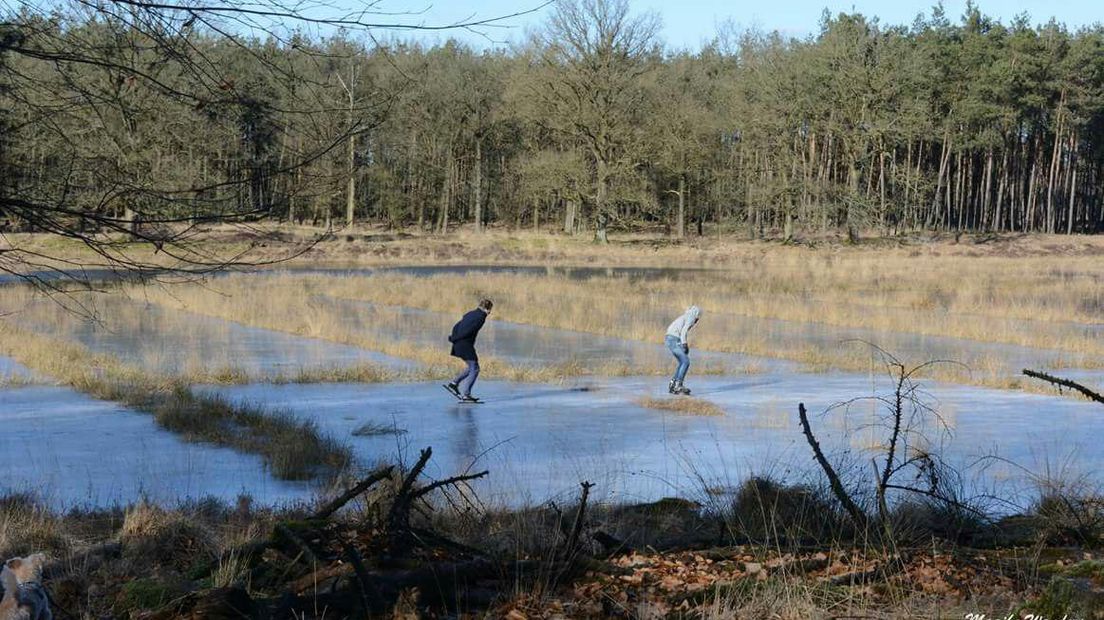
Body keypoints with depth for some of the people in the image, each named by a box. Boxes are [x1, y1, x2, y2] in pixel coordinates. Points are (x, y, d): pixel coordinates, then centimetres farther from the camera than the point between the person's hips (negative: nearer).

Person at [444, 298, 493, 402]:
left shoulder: (471, 314, 17)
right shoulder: (481, 317, -11)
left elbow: (456, 327, 15)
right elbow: (468, 331, -18)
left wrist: (454, 338, 3)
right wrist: (454, 339, -11)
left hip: (458, 345, 9)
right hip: (466, 345, -9)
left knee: (472, 367, 21)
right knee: (474, 369, 0)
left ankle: (453, 383, 17)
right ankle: (465, 395, -4)